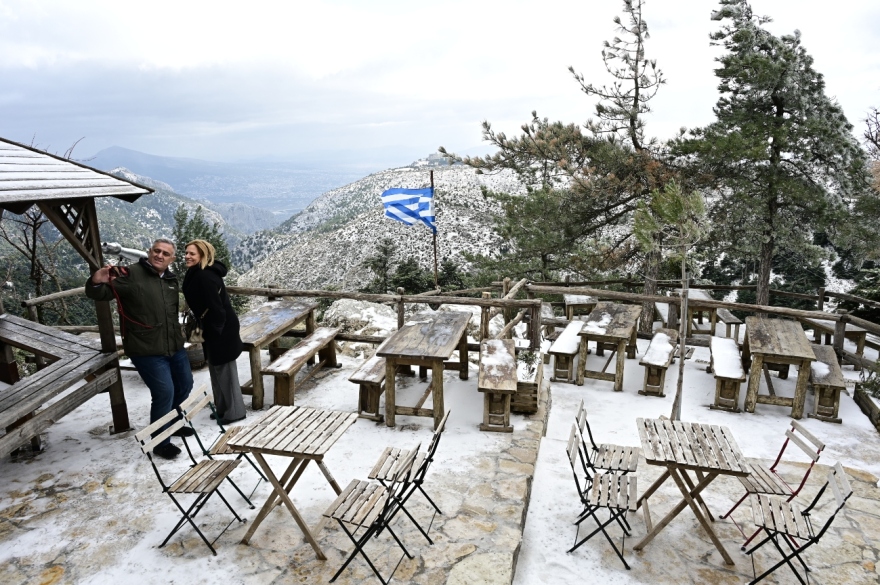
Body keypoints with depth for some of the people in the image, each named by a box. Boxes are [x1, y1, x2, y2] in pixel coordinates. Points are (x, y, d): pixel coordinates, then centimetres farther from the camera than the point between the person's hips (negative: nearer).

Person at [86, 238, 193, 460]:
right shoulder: (131, 275, -12)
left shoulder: (171, 279, 10)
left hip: (175, 346, 8)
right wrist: (96, 282, -37)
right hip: (147, 350, -8)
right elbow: (99, 294, -15)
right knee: (164, 392, -10)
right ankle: (161, 442, 9)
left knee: (185, 385, 19)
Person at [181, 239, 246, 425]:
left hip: (221, 329, -11)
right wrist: (203, 329, 18)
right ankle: (223, 408, 32)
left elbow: (216, 307, -25)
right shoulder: (198, 273, 11)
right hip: (214, 328, 11)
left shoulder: (205, 276, -22)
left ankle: (234, 411, 12)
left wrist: (214, 333, -21)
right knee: (217, 369, 19)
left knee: (225, 370, 0)